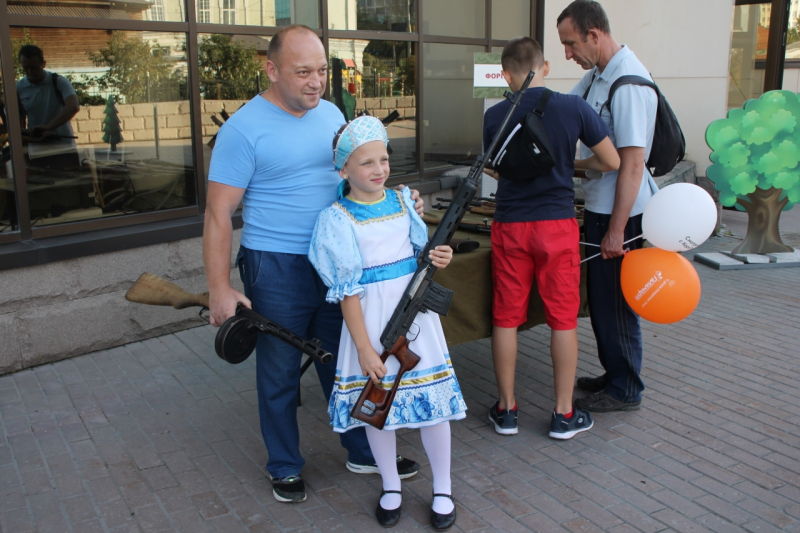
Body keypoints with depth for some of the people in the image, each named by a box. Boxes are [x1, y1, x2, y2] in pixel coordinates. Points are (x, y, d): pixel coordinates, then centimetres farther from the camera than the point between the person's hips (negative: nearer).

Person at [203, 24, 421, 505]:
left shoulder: (332, 114, 6)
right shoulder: (244, 129, -13)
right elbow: (219, 214, -13)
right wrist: (221, 289, -17)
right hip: (277, 270, -5)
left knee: (344, 365, 17)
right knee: (280, 374, 10)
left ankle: (364, 452, 34)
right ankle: (286, 468, 30)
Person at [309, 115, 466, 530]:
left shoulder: (403, 201, 4)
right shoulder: (338, 220, -8)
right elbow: (347, 292, -10)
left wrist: (437, 259, -7)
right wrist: (365, 348, -12)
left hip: (414, 309, 3)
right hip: (371, 318, -3)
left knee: (432, 398, 6)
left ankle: (442, 490, 27)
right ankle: (390, 486, 33)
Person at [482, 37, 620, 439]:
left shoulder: (494, 116, -2)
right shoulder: (573, 108, -7)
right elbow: (611, 162, 0)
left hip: (509, 225, 1)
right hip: (558, 224, -1)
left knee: (506, 318, 10)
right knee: (563, 319, 9)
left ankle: (506, 409, 20)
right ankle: (564, 414, 18)